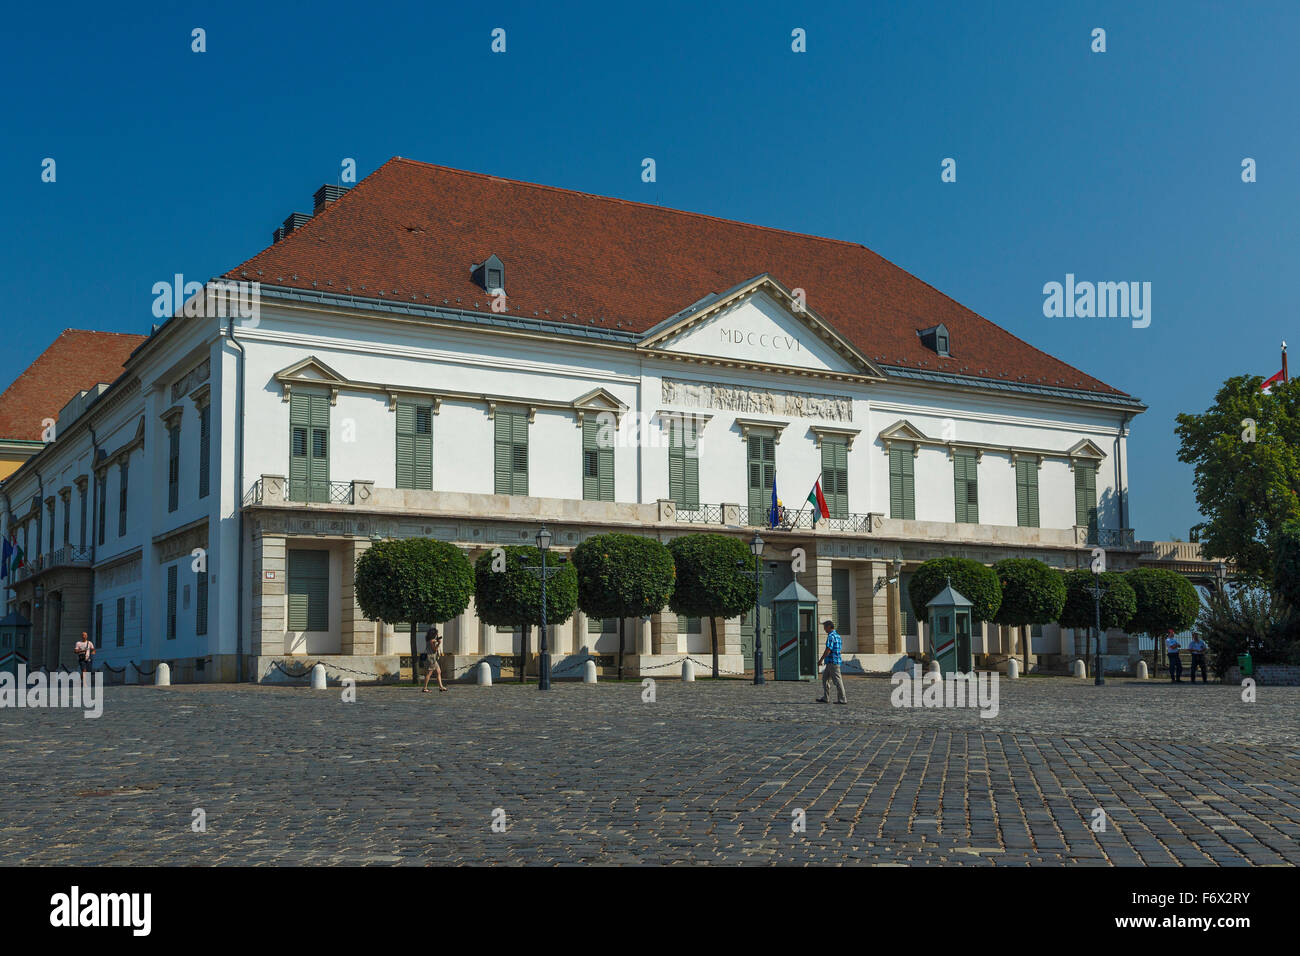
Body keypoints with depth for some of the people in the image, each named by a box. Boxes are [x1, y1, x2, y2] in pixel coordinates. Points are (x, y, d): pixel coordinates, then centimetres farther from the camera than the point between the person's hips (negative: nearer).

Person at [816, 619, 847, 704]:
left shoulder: (831, 636, -15)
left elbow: (828, 650, -21)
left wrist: (821, 660, -14)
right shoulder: (837, 635, 15)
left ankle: (842, 699, -2)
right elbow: (840, 648, 21)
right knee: (825, 679, 15)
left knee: (837, 681, -5)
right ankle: (825, 698, 17)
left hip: (832, 661, -10)